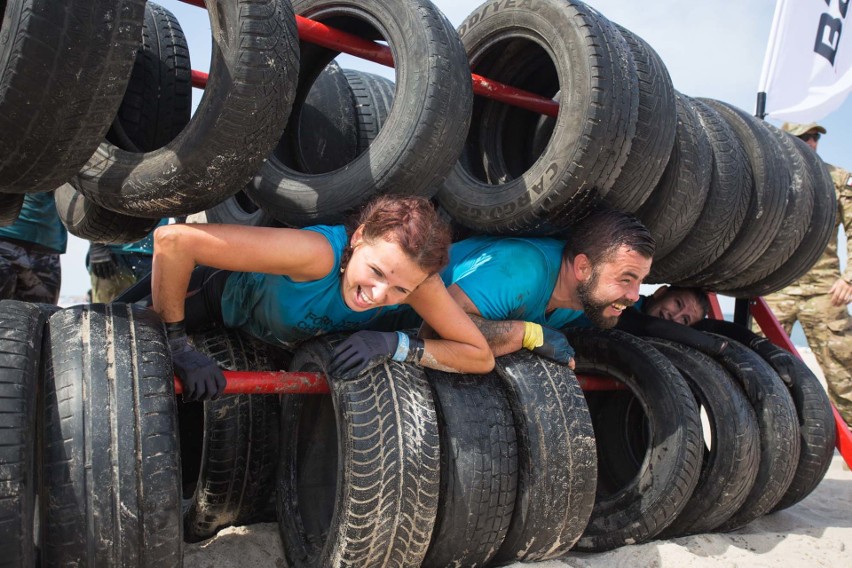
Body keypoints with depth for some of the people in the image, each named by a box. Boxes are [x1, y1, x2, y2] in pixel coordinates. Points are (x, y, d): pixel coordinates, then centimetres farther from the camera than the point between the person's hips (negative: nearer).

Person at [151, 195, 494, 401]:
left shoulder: (417, 280, -35)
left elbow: (481, 357, -28)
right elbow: (173, 239, -51)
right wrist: (177, 348, -44)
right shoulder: (318, 253, -49)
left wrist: (396, 345, -41)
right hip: (228, 296, -4)